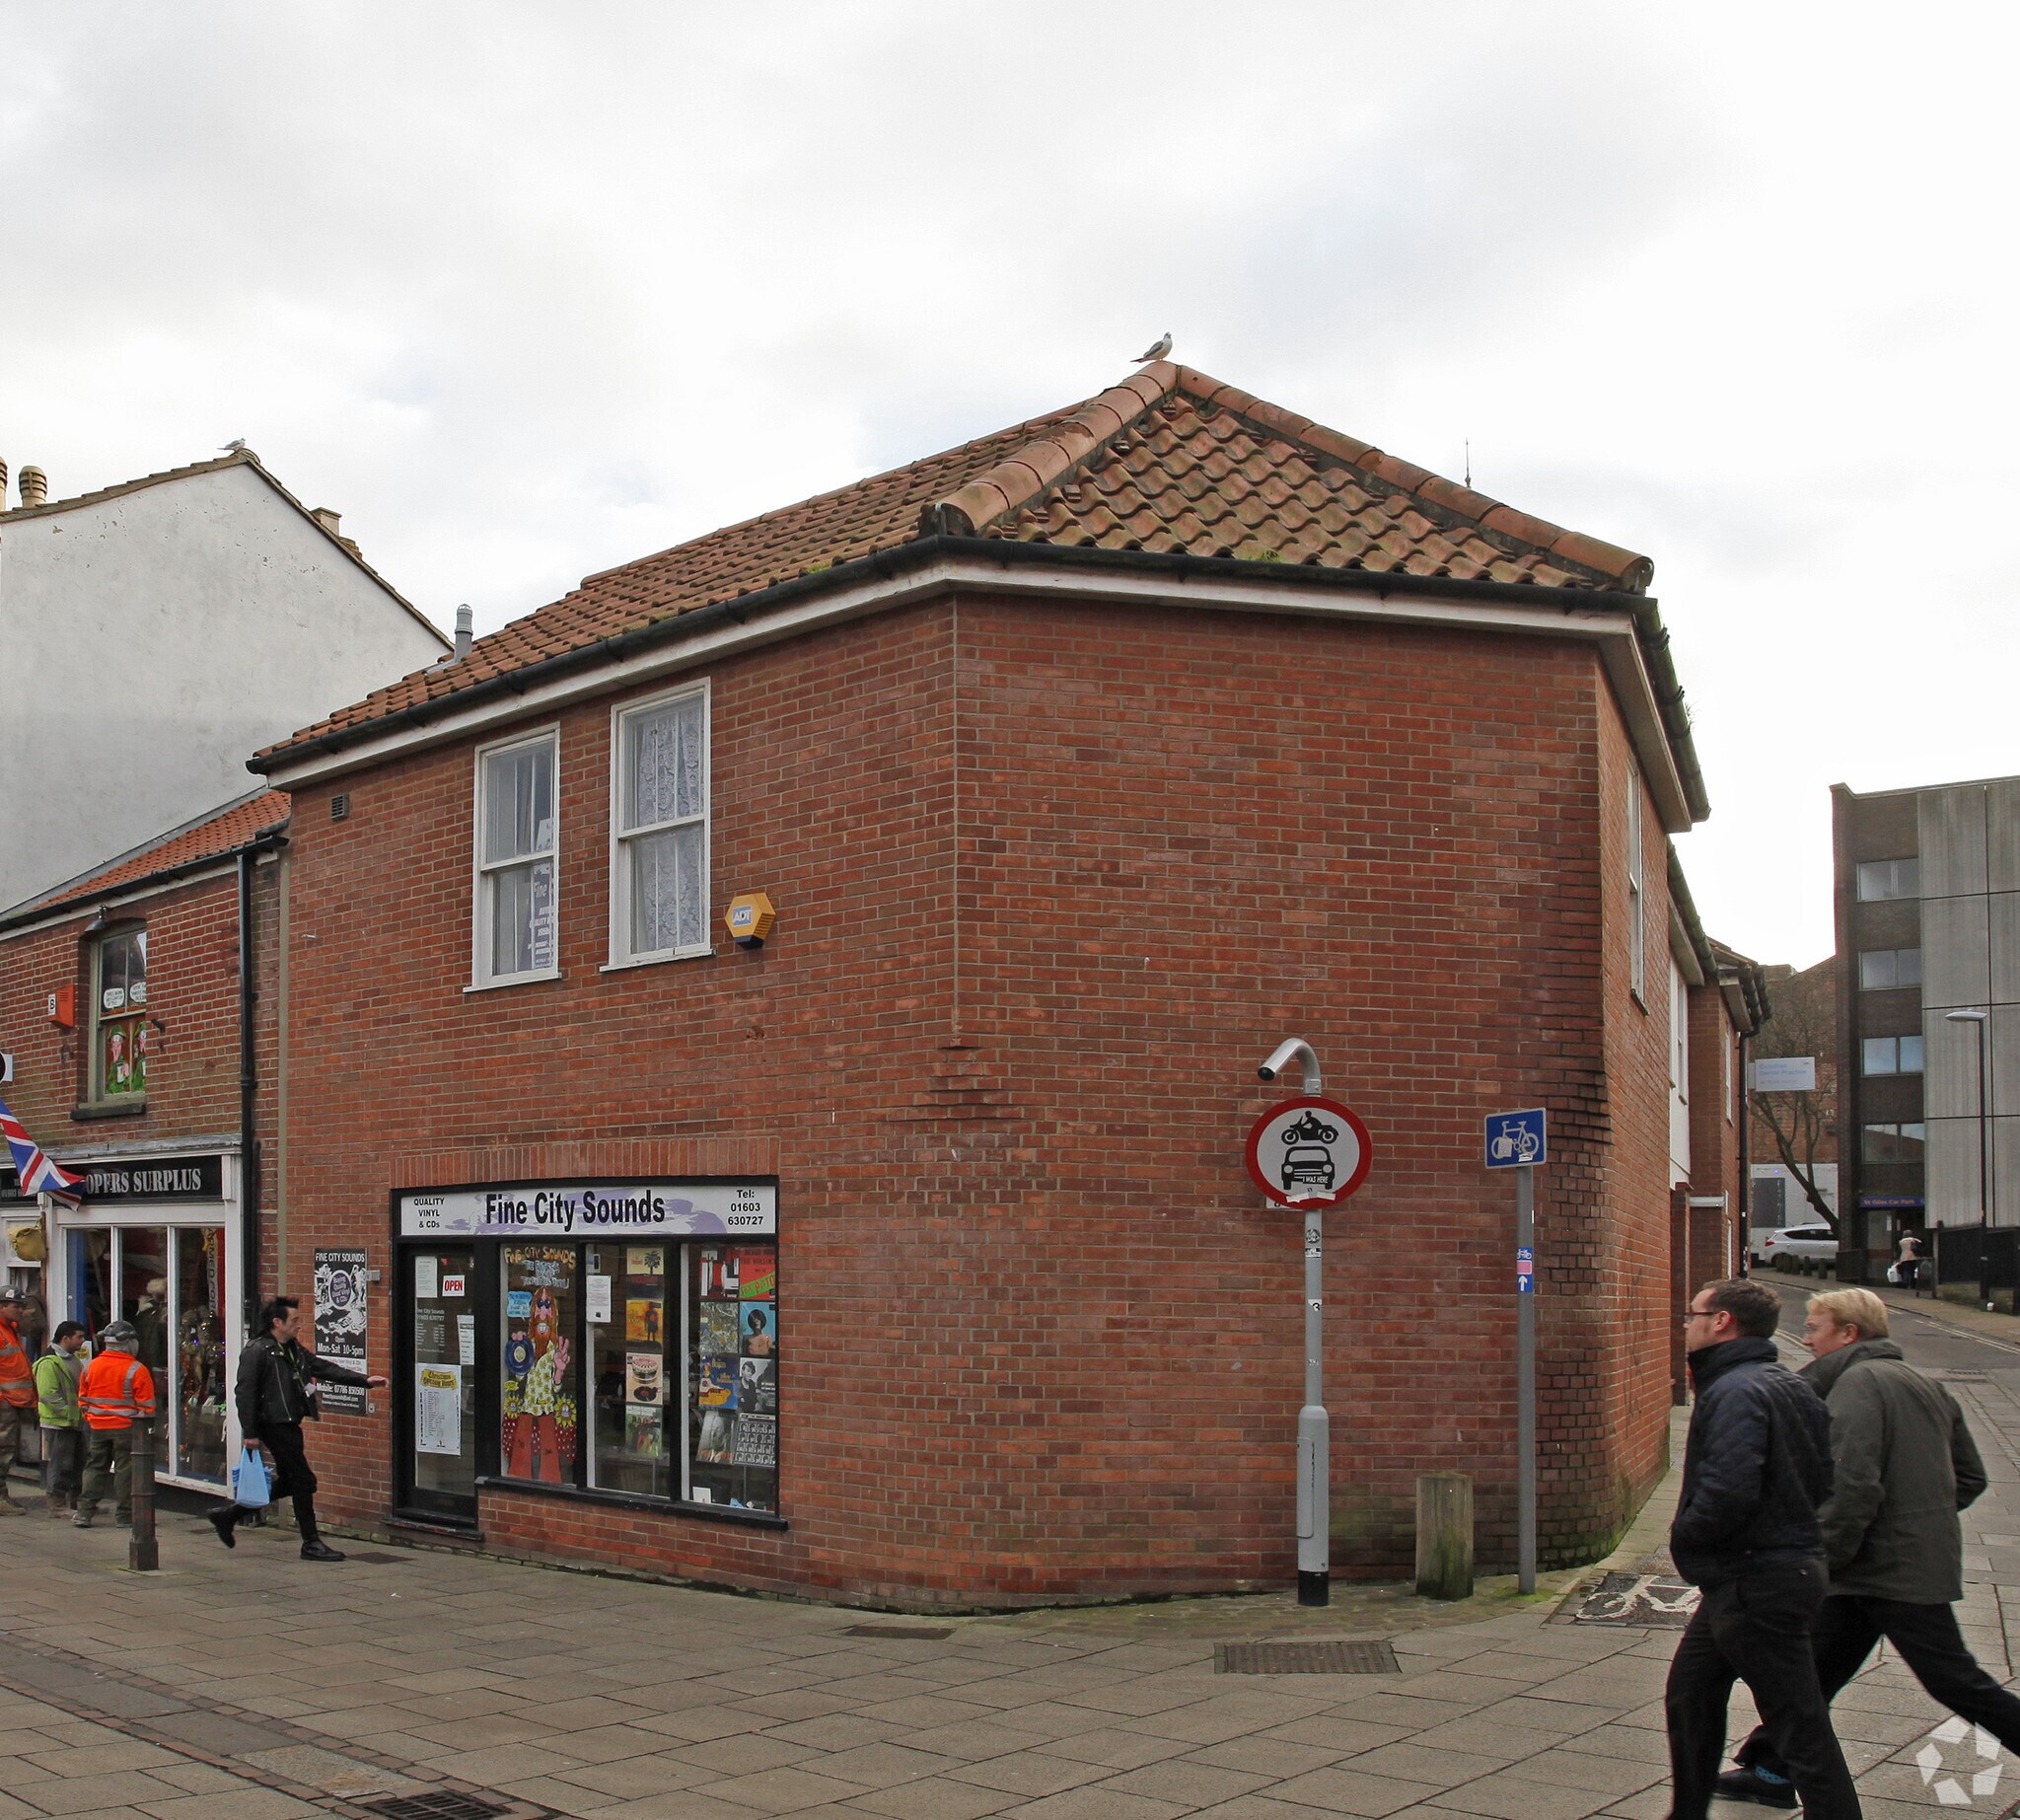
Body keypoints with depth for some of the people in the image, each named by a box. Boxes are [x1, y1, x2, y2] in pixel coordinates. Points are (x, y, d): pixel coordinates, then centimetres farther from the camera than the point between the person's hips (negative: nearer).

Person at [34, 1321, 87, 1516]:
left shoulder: (74, 1360, 18)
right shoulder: (49, 1363, -14)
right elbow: (48, 1394, -20)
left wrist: (83, 1409, 13)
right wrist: (69, 1411, -21)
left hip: (75, 1422, 9)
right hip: (57, 1423, -9)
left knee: (78, 1463, 14)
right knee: (59, 1464, -6)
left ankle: (76, 1502, 24)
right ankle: (56, 1505, 0)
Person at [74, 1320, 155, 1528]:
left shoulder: (91, 1367, 3)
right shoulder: (137, 1370, -11)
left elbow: (82, 1399, 12)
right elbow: (146, 1405, -9)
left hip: (97, 1427, 4)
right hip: (126, 1427, -4)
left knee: (95, 1468, 12)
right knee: (125, 1470, 3)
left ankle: (84, 1512, 8)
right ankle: (124, 1514, 6)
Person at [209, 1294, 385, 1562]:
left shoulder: (293, 1349, 15)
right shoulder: (256, 1351, -12)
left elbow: (324, 1368, 16)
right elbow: (244, 1393, -15)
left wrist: (364, 1380, 9)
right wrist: (250, 1433, -18)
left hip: (289, 1424, 10)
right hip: (274, 1426, -10)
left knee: (288, 1482, 15)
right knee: (303, 1481, -6)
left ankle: (228, 1515, 26)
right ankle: (311, 1544, 3)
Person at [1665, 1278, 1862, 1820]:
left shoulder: (1735, 1392, -20)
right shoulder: (1793, 1387, 12)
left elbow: (1728, 1493, -29)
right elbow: (1822, 1482, 16)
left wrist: (1684, 1535, -12)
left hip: (1754, 1586, -11)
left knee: (1800, 1726, -4)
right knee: (1690, 1698, 20)